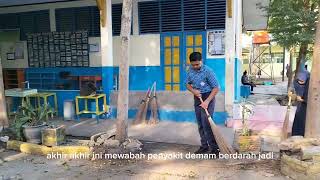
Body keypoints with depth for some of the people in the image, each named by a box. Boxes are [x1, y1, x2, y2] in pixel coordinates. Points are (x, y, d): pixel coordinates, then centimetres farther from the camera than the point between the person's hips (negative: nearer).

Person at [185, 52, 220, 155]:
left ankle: (214, 148, 0)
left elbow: (216, 88, -16)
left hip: (208, 97, -6)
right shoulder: (190, 71, 0)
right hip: (197, 98, 6)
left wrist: (207, 101, -23)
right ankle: (204, 146, 22)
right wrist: (193, 90, -9)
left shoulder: (208, 71, -18)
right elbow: (188, 84, 13)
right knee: (200, 124, 10)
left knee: (206, 123, -11)